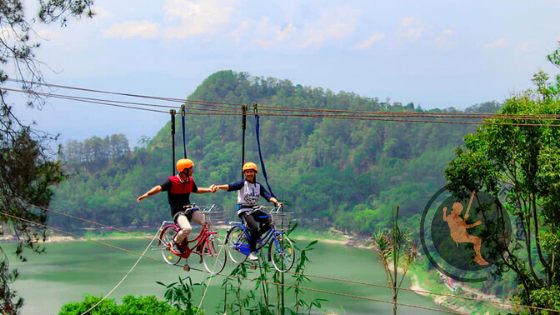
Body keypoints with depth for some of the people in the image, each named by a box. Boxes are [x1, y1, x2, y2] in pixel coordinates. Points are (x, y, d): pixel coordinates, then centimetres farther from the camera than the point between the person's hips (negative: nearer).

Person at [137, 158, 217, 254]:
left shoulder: (190, 181, 4)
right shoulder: (172, 181, -15)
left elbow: (196, 190, 24)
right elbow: (160, 188, -23)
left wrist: (209, 190, 19)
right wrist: (146, 194, -37)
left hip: (189, 209, 6)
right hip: (177, 211, -6)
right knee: (187, 229, -32)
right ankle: (176, 244, -3)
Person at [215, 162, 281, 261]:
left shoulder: (258, 186, 9)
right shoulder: (243, 183, -6)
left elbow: (267, 195, -1)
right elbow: (230, 186, -20)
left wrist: (276, 202, -19)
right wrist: (218, 186, -38)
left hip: (253, 210, 6)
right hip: (243, 210, -5)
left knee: (269, 220, -16)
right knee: (254, 227, -26)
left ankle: (251, 239, 1)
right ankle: (252, 252, -13)